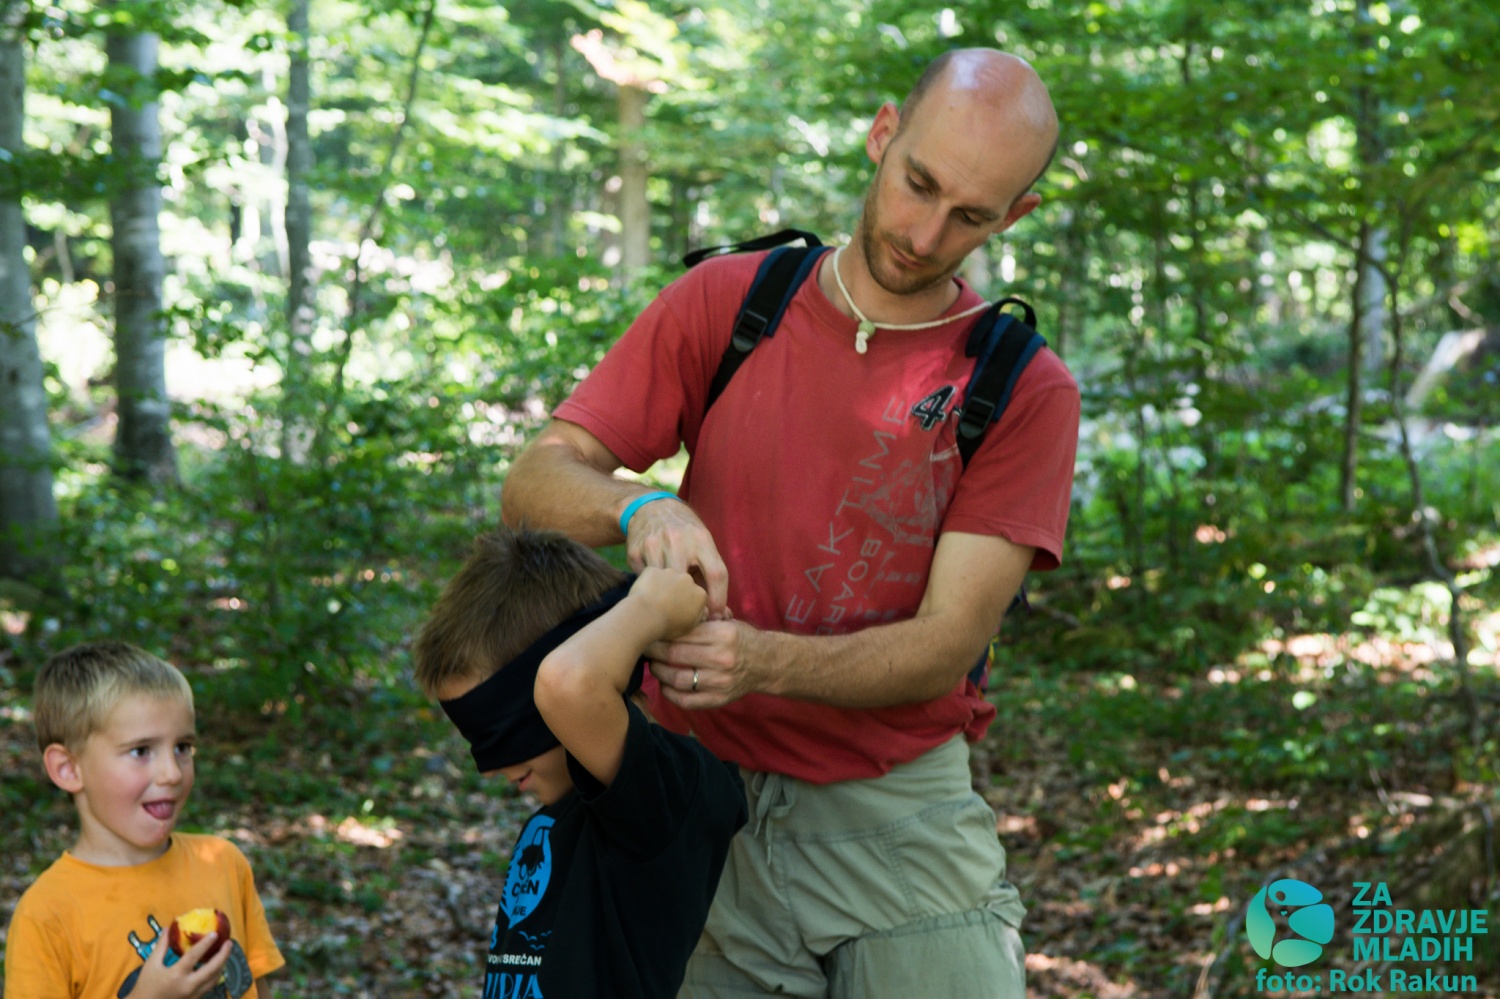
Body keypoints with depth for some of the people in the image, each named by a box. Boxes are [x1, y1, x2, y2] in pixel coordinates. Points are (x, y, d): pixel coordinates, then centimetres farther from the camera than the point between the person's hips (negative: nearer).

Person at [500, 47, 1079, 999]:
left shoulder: (1026, 392, -4)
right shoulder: (724, 302, 2)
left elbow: (947, 644, -10)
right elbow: (534, 483, -2)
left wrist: (763, 660, -27)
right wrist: (638, 509, -24)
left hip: (899, 821, -1)